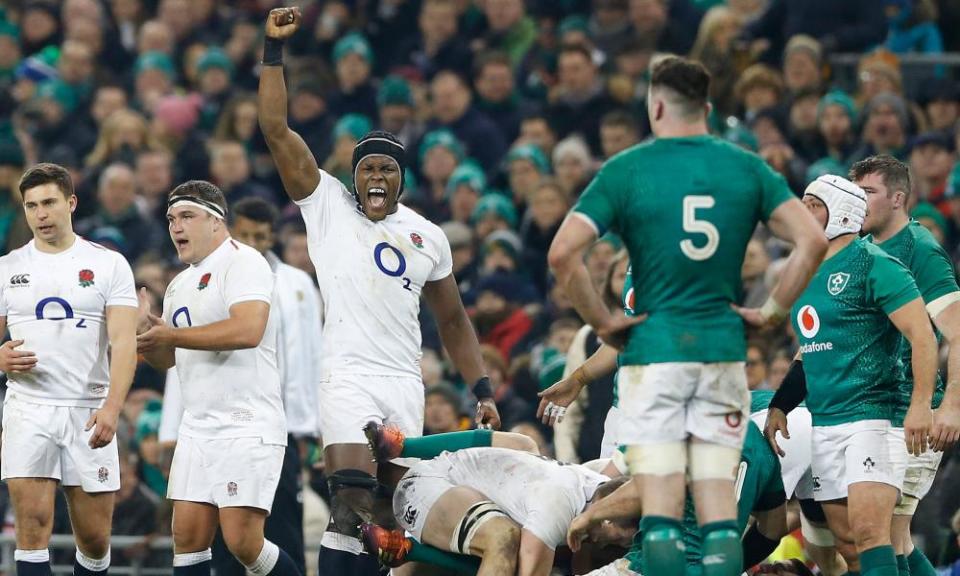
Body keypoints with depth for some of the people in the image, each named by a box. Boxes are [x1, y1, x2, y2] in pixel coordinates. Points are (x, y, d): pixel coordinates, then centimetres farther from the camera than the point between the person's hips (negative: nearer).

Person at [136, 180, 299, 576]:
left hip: (248, 424, -9)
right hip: (198, 428, 9)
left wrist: (172, 335, -16)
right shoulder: (180, 285, 20)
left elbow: (248, 330, -24)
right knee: (188, 539, 2)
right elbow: (166, 360, 26)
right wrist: (146, 330, 3)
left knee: (243, 543, -13)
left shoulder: (242, 262, -8)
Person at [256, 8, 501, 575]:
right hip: (349, 376, -4)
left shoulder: (429, 237, 16)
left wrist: (483, 390, 14)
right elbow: (277, 129, 0)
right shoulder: (327, 205, 7)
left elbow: (453, 320, 23)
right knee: (351, 510, -19)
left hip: (406, 384, 4)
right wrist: (275, 49, -7)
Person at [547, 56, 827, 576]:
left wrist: (601, 321, -2)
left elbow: (563, 253, -12)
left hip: (653, 351, -2)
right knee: (719, 511, 4)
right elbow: (812, 242, -4)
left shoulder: (626, 170, -2)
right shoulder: (747, 167, 5)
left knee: (661, 511, -3)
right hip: (723, 349, 2)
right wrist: (772, 312, 5)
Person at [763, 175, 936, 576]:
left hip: (873, 418, -9)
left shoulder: (873, 265, -9)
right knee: (846, 543, 7)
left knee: (868, 532, -20)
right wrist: (779, 407, 20)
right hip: (824, 424, 9)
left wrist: (921, 406, -23)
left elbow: (922, 336, -15)